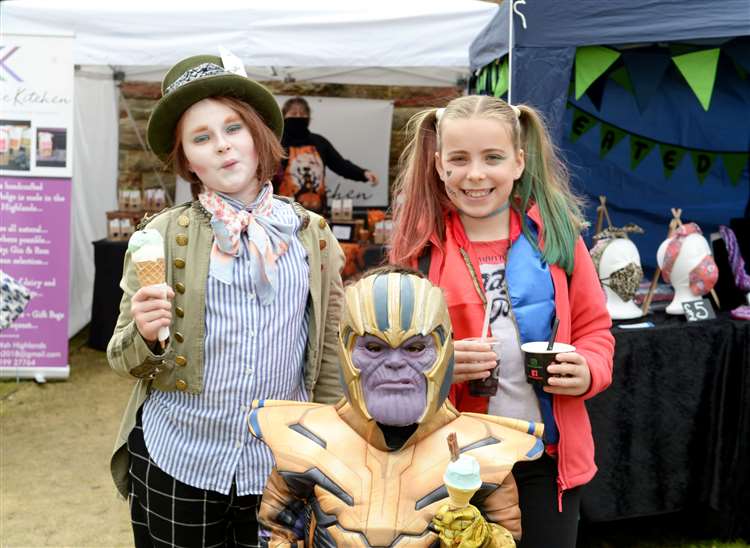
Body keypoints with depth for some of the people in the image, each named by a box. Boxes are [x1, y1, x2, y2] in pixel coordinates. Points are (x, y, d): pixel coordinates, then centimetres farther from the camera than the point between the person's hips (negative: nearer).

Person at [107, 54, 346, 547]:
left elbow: (330, 355, 6)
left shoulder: (312, 233, -1)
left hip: (282, 465, 1)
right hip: (175, 464, -1)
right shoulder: (162, 235, -5)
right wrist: (144, 335, -21)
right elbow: (126, 362, -1)